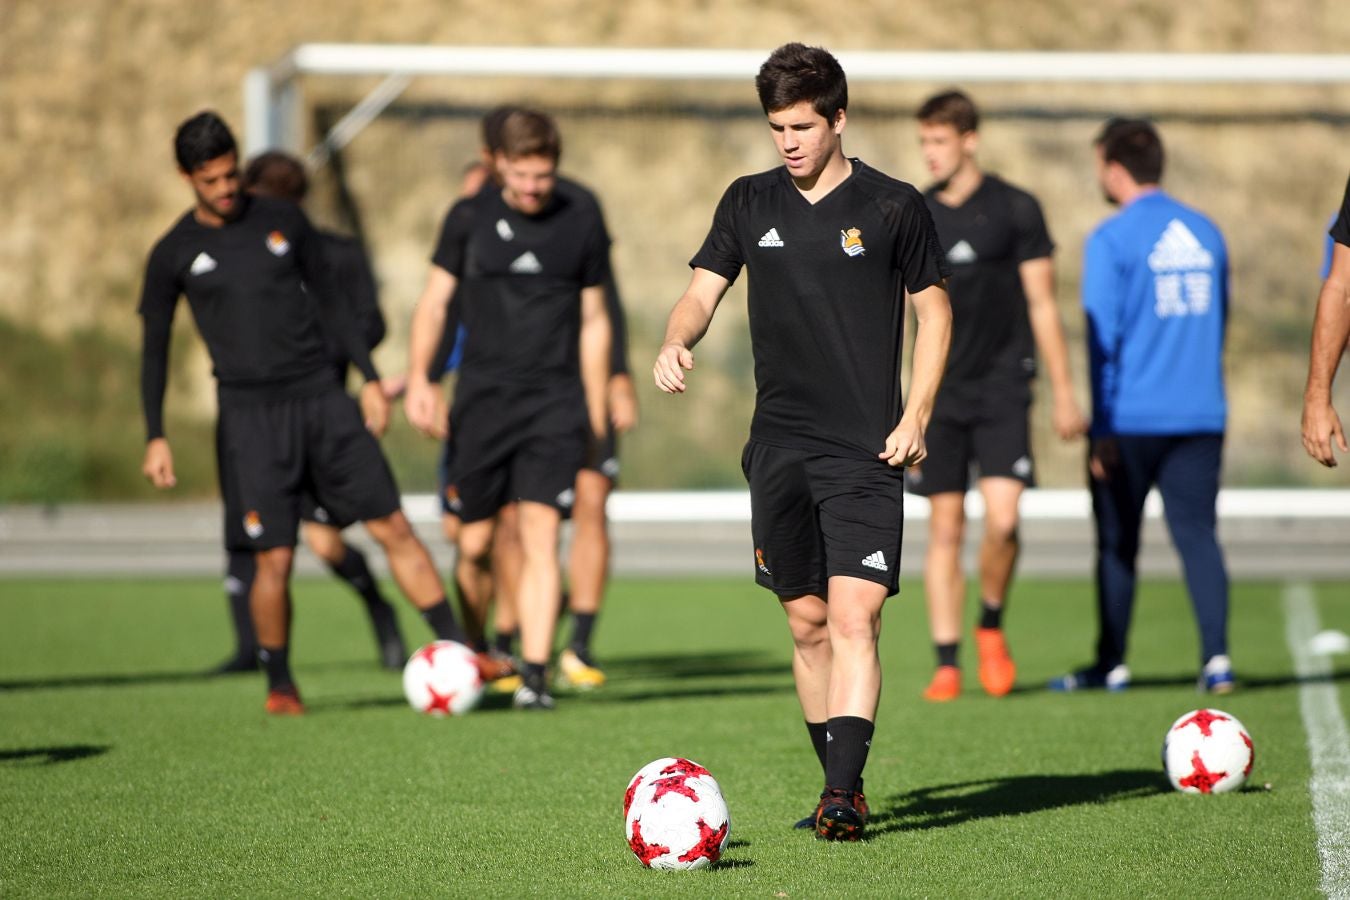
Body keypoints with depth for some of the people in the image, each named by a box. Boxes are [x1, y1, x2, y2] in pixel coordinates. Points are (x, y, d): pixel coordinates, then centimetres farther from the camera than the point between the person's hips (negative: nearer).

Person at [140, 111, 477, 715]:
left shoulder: (283, 221, 8)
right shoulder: (175, 254, 1)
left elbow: (327, 302, 15)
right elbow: (154, 347, 7)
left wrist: (369, 376, 11)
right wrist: (155, 437, 0)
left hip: (322, 399, 2)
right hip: (250, 413, -2)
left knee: (393, 528, -2)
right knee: (273, 558, -7)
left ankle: (457, 649, 4)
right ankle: (280, 685, 11)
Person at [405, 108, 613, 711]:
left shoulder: (582, 223, 5)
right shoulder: (469, 218, 4)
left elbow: (593, 320, 12)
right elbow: (434, 300, 8)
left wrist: (596, 411, 10)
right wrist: (418, 378, -5)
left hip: (555, 403, -1)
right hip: (482, 399, 1)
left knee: (539, 538, -13)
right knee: (474, 545, 4)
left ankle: (535, 674, -15)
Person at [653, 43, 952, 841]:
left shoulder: (894, 207, -1)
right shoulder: (750, 203, 9)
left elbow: (934, 310, 5)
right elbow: (703, 291, 8)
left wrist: (915, 417, -4)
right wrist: (678, 343, -15)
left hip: (866, 450, -4)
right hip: (779, 446, 4)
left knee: (853, 617, -15)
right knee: (807, 623, 8)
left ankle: (841, 796, -20)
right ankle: (845, 787, 19)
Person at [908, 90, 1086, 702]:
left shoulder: (1015, 209, -1)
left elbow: (1042, 305, 1)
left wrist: (1063, 394, 0)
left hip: (1003, 390, -2)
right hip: (938, 393, 2)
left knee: (1002, 518, -15)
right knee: (945, 529, 0)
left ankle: (992, 627, 11)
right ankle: (947, 663, 5)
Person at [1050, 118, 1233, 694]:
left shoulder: (1111, 241, -8)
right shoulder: (1205, 234, 11)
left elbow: (1102, 338, -10)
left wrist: (1102, 428, -7)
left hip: (1131, 417, -4)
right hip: (1200, 416, 4)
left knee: (1117, 543, 7)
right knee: (1197, 534, 4)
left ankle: (1112, 664, 13)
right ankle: (1216, 658, -8)